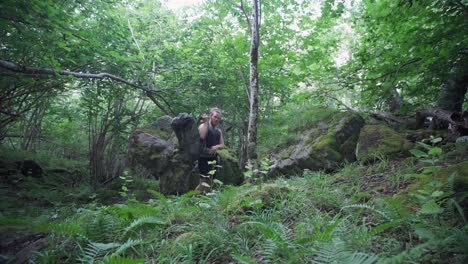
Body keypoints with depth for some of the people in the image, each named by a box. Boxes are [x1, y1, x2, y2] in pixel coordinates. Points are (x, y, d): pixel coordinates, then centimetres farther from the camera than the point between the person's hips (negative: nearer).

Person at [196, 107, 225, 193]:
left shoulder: (219, 131, 16)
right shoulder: (203, 126, -1)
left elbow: (222, 145, 12)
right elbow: (202, 136, -21)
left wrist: (217, 147, -10)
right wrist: (205, 122, -16)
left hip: (214, 158, 7)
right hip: (204, 158, -7)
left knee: (210, 183, 10)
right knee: (204, 182, -13)